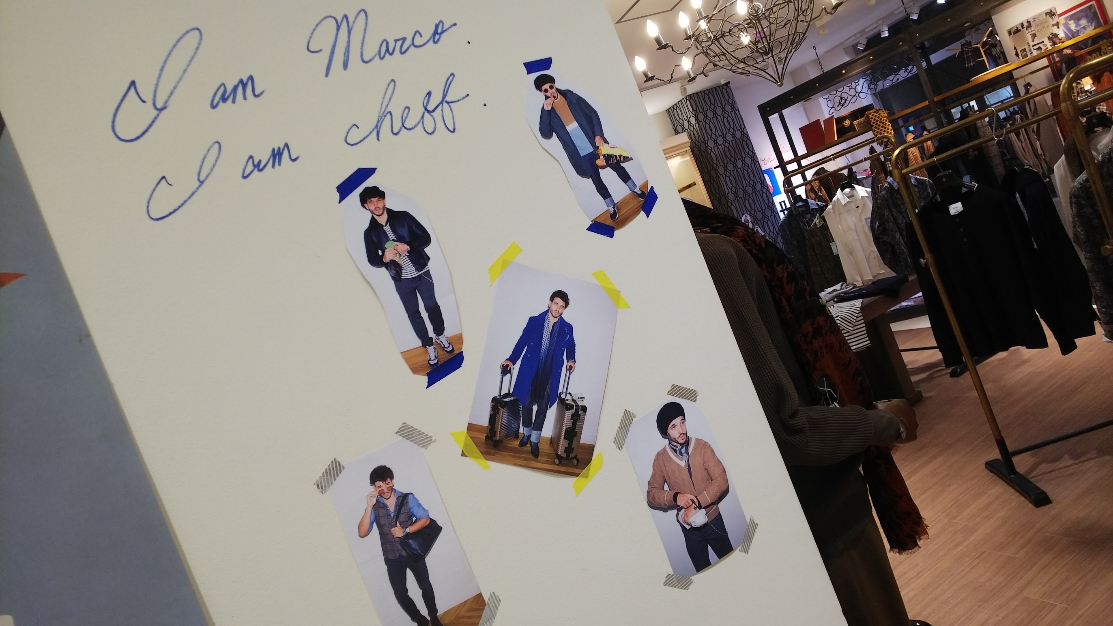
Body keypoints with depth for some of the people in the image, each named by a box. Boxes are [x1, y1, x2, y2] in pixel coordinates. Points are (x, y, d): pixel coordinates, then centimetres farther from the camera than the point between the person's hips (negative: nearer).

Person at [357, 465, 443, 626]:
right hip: (392, 557, 1)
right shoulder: (373, 506, -7)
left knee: (425, 586, 10)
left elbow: (425, 519, -7)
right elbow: (362, 533, -16)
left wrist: (405, 531, -20)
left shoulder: (407, 498, -8)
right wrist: (369, 507, -25)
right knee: (400, 594, 4)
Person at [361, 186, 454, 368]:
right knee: (413, 314, 8)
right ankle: (429, 347, 24)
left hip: (422, 273, -1)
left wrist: (408, 247, -23)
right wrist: (384, 258, -21)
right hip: (401, 281, 1)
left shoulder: (403, 217, -7)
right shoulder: (370, 233, -4)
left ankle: (440, 335, 37)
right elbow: (372, 260, 2)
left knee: (432, 306, 12)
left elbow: (426, 238, -5)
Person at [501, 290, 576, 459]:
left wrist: (571, 360, -1)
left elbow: (570, 346, 16)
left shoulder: (567, 328, 0)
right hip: (530, 371, 0)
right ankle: (526, 433, 32)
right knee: (527, 404, 10)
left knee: (542, 407, 6)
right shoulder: (534, 321, -3)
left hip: (550, 375, 0)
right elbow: (522, 342, -1)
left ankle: (535, 440, 19)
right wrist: (511, 359, -10)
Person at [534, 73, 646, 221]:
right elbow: (545, 134, -16)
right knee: (596, 180, 11)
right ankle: (611, 206, 30)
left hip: (596, 144, 1)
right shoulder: (547, 110, -3)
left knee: (616, 166, 14)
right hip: (581, 154, 0)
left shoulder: (571, 97, -2)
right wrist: (546, 111, -25)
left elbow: (593, 114, 0)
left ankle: (635, 189, 37)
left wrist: (598, 135, -12)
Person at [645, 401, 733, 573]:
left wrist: (697, 503, -27)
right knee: (703, 570, 19)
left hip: (713, 519, 0)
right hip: (689, 526, 0)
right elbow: (651, 494, -9)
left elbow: (721, 480, -16)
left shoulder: (702, 447, -13)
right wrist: (675, 497, -28)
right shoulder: (661, 458, -11)